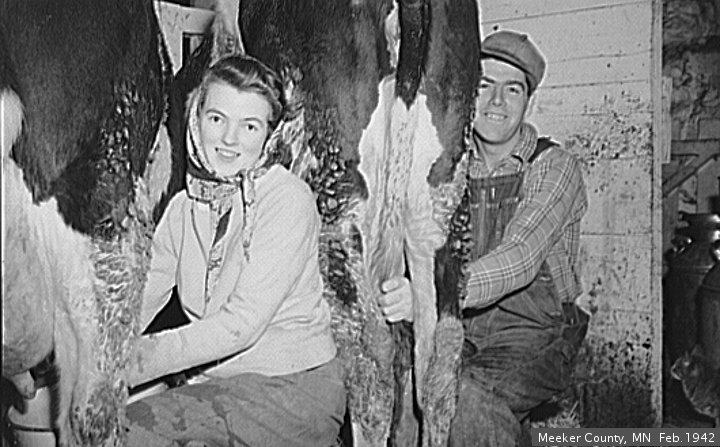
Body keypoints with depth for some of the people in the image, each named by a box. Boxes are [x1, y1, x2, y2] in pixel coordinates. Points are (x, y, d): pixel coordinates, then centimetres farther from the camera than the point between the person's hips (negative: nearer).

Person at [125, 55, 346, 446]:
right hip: (219, 382, 6)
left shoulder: (289, 200, -13)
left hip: (294, 388, -5)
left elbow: (242, 324, -19)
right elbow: (140, 299, 3)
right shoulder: (183, 205, 6)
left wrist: (138, 359, -23)